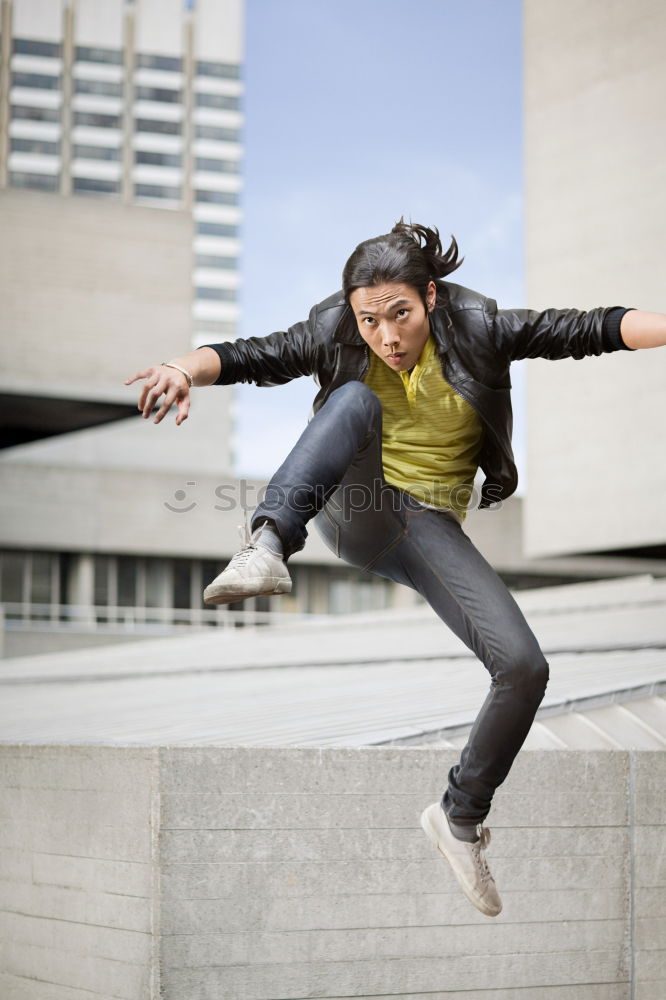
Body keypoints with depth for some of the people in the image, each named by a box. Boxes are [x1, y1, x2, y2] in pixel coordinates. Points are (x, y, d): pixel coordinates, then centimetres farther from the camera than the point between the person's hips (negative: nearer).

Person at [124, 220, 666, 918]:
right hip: (350, 510, -1)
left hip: (428, 529, 2)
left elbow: (589, 329, -18)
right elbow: (253, 356, -16)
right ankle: (267, 548, -51)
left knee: (525, 668, -14)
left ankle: (460, 816, 9)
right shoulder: (337, 334, -8)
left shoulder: (476, 327, -10)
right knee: (355, 400, -33)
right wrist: (186, 368, -37)